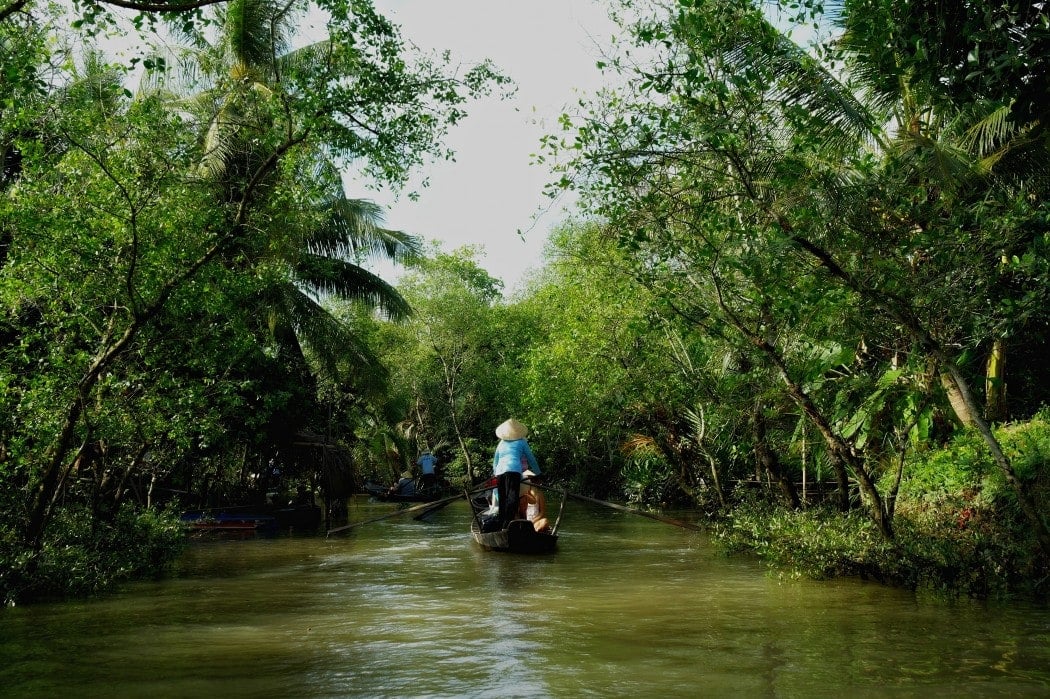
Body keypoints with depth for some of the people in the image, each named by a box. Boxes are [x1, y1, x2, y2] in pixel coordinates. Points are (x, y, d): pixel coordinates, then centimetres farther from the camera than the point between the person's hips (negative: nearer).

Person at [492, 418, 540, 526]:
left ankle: (501, 523, 5)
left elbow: (495, 463, 26)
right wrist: (538, 473, 31)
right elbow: (531, 459, 20)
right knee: (512, 498, -13)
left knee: (502, 500, 8)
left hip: (499, 472, 5)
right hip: (513, 470, -5)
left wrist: (495, 474, 36)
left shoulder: (501, 443, 25)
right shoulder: (521, 442, 14)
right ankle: (507, 524, -26)